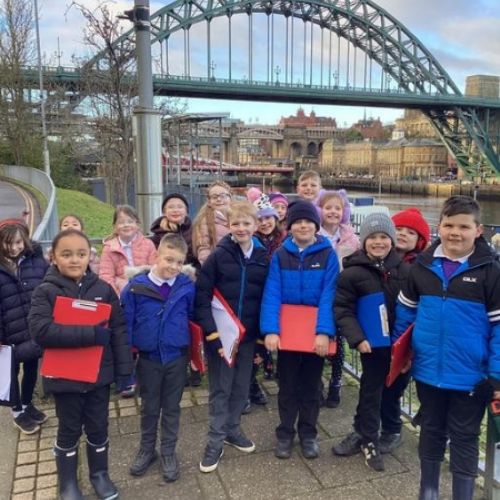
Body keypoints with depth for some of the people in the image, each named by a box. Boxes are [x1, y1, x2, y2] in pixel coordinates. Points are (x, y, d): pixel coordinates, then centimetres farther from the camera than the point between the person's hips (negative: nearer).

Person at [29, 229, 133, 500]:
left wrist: (124, 369, -4)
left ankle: (99, 474, 39)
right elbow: (41, 330, -24)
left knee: (98, 427, 16)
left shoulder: (103, 289, -4)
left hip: (99, 373, 2)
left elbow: (119, 329, -2)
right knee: (69, 430, 15)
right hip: (64, 375, -2)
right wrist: (92, 333, -26)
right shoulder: (45, 291, -10)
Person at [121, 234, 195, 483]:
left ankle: (168, 452, 33)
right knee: (149, 407, 18)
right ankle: (146, 449, 38)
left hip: (177, 358, 0)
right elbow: (125, 323, -6)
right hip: (148, 358, 0)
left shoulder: (187, 287, -11)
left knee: (172, 407, 16)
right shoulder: (136, 287, -14)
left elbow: (193, 319, 1)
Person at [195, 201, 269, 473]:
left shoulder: (263, 257, 2)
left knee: (241, 386, 16)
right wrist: (212, 333, -18)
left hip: (248, 334, 4)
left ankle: (232, 429, 36)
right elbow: (201, 297, -12)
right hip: (220, 333, -3)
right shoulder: (218, 255, -9)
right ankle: (215, 441, 21)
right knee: (220, 388, 6)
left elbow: (267, 296, 7)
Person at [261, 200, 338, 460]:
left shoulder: (328, 254, -7)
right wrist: (270, 330, -23)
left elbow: (328, 295, -14)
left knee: (311, 385, 15)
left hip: (316, 332, 0)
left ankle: (308, 433, 32)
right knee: (287, 385, 14)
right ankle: (285, 433, 31)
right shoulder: (280, 255, -3)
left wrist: (324, 331, -25)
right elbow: (272, 294, -12)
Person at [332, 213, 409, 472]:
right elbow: (342, 310, -9)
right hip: (373, 343, -4)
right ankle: (367, 439, 26)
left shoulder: (403, 269, 3)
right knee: (371, 390, 7)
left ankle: (363, 435, 32)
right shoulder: (353, 272, -9)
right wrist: (357, 338, -18)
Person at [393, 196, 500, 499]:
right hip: (428, 371, 4)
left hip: (470, 376, -3)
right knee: (431, 432, 21)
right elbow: (406, 311, 10)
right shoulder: (423, 265, -1)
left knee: (464, 439, 13)